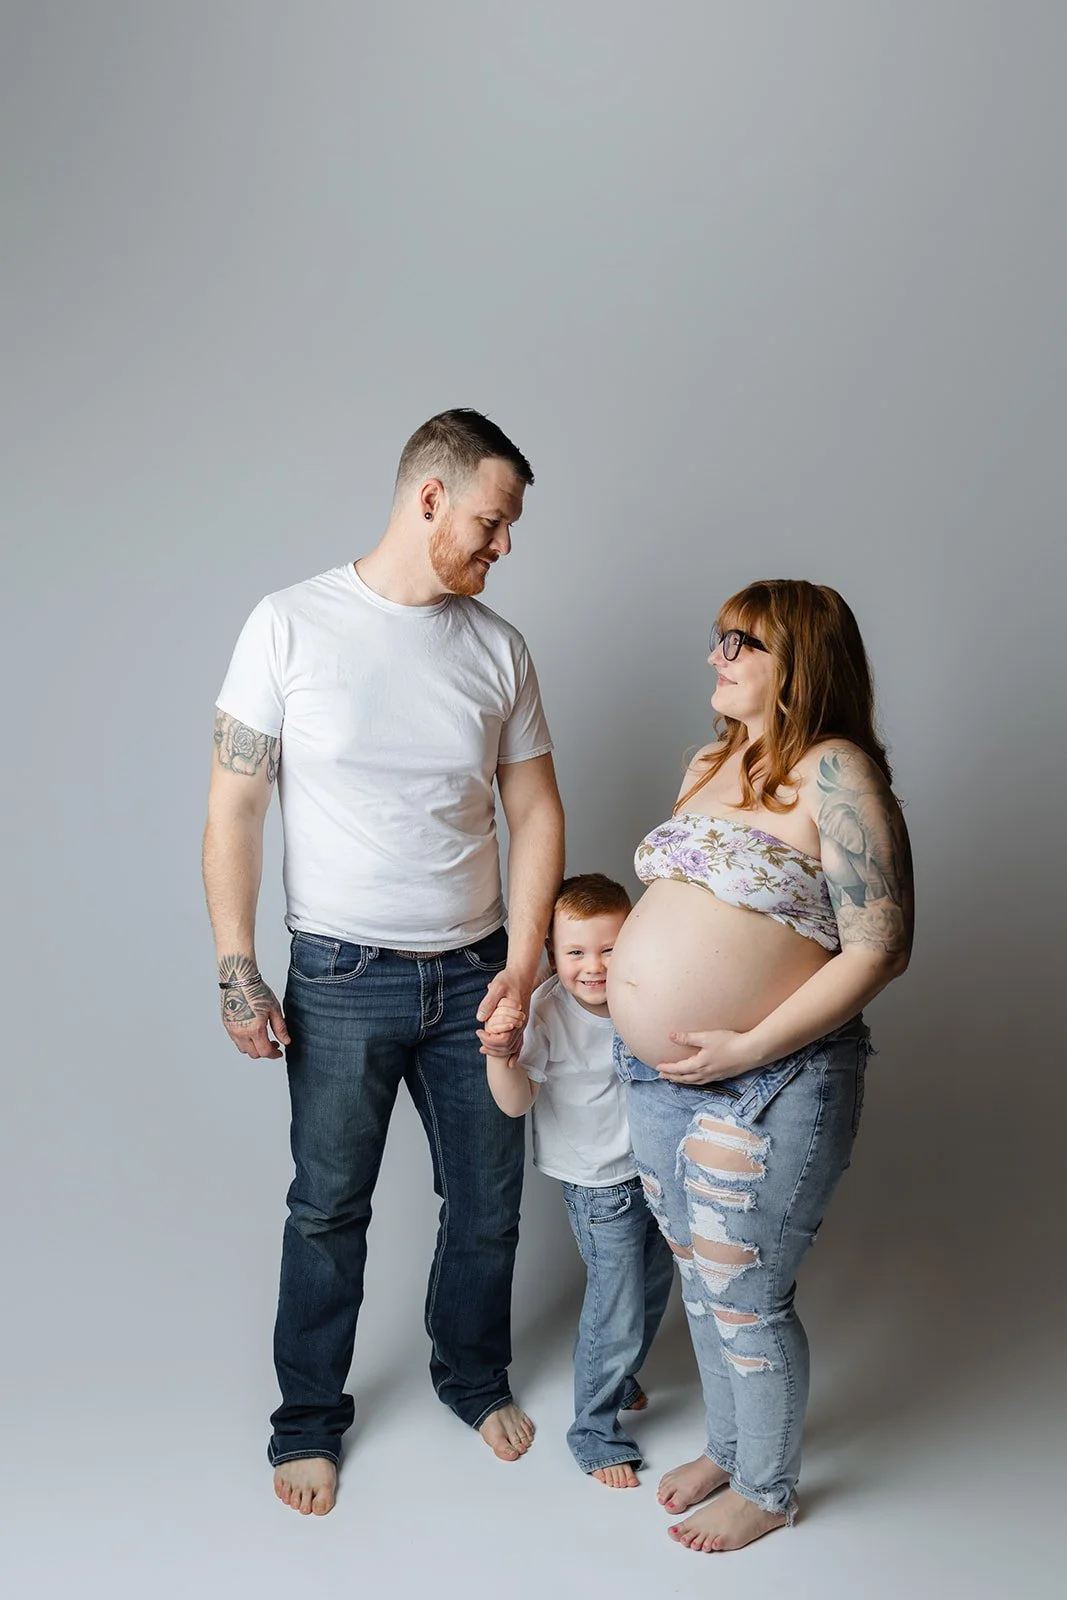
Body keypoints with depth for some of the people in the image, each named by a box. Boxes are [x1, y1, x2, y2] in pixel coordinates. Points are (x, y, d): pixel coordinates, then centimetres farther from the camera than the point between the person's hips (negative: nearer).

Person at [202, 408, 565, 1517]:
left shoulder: (498, 647, 2)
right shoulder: (292, 625, -8)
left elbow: (535, 812, 4)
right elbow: (233, 806, -7)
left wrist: (523, 965, -5)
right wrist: (236, 972, -11)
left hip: (471, 974, 3)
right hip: (343, 978, -3)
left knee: (489, 1203, 14)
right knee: (329, 1208, 11)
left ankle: (472, 1375, 40)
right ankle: (309, 1417, 32)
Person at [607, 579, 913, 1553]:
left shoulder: (833, 773, -16)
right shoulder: (711, 763, 10)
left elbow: (878, 949, -20)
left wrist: (748, 1049, -21)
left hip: (766, 1085, -8)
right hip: (661, 1074, 8)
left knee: (744, 1300, 7)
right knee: (699, 1277, 22)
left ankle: (766, 1489, 31)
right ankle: (726, 1446, 44)